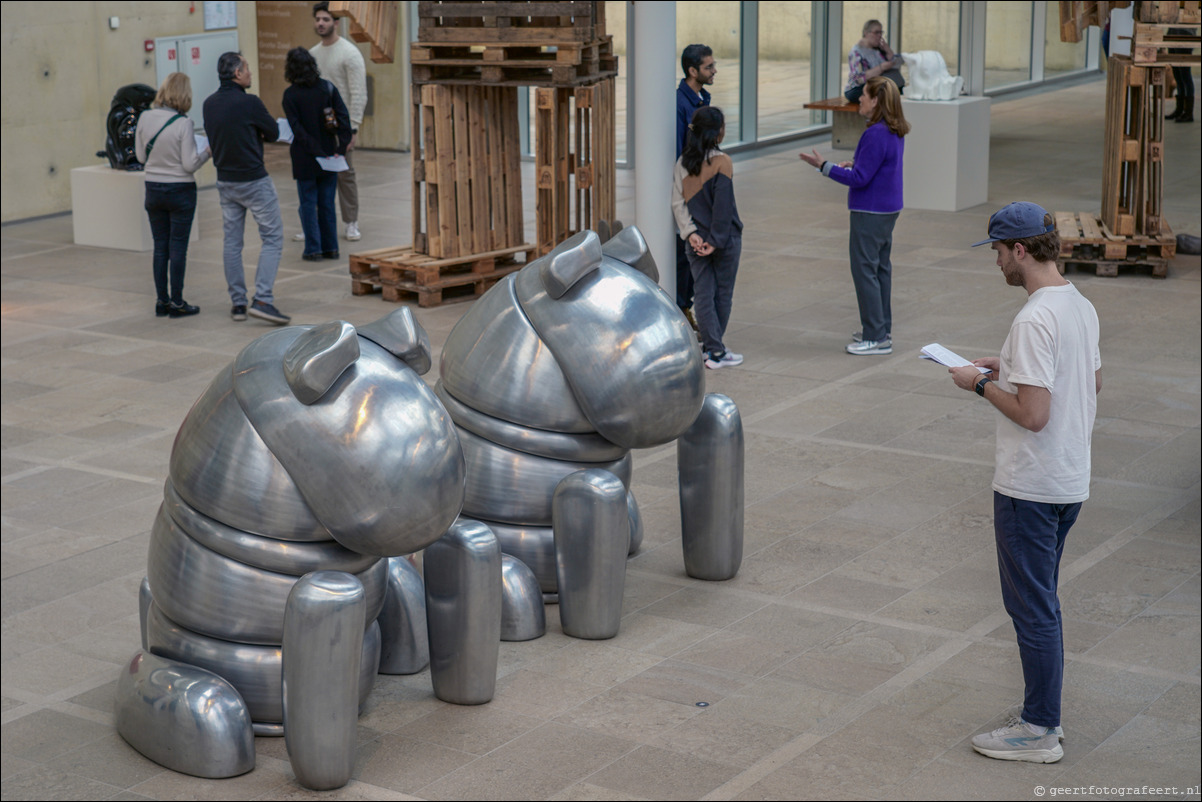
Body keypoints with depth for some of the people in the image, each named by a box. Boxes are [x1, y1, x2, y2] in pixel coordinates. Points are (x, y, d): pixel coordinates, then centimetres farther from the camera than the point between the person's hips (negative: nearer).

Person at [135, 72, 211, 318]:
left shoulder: (145, 118, -3)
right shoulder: (183, 123, -17)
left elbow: (141, 156, 7)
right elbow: (190, 165, -16)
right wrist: (208, 152, 0)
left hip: (153, 189, 5)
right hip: (180, 190, -5)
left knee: (160, 246, 12)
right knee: (178, 247, 3)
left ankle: (162, 301, 17)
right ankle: (177, 303, 7)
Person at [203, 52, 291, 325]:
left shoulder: (210, 104, 3)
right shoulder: (249, 103, -17)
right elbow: (273, 133, -5)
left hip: (225, 181, 7)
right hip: (254, 180, -7)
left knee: (232, 242, 12)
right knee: (272, 239, -1)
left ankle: (237, 302, 14)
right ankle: (262, 300, -12)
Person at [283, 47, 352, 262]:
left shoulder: (290, 94, -10)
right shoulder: (327, 87, 0)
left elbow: (297, 129, -16)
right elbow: (344, 117, -6)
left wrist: (315, 150, -14)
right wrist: (342, 146, -6)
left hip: (305, 159, -3)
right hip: (329, 153, 4)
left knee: (308, 204, 5)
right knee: (327, 204, 12)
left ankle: (313, 249, 5)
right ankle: (330, 247, 16)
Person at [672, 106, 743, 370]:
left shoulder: (683, 163, 2)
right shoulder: (722, 163, -13)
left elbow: (678, 202, -3)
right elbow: (723, 206, -16)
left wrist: (690, 233, -7)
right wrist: (716, 240, -12)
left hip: (696, 240, 4)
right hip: (725, 239, -4)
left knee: (703, 293, 6)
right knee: (723, 293, 9)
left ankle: (713, 348, 5)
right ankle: (715, 350, 15)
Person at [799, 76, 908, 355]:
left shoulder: (876, 135, -23)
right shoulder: (895, 132, 8)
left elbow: (860, 178, -23)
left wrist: (824, 166, -19)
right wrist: (854, 165, 15)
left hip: (870, 213, -10)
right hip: (887, 209, 10)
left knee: (865, 270, -3)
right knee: (880, 267, 16)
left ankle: (876, 337, 0)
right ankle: (881, 330, 24)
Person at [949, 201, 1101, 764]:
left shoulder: (1034, 321, -24)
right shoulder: (1081, 307, 7)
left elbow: (1032, 414, -27)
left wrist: (982, 384, -12)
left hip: (1030, 488, -10)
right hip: (1071, 480, 10)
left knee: (1033, 607, 1)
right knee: (1042, 602, 19)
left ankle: (1039, 731, 10)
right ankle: (1045, 714, 28)